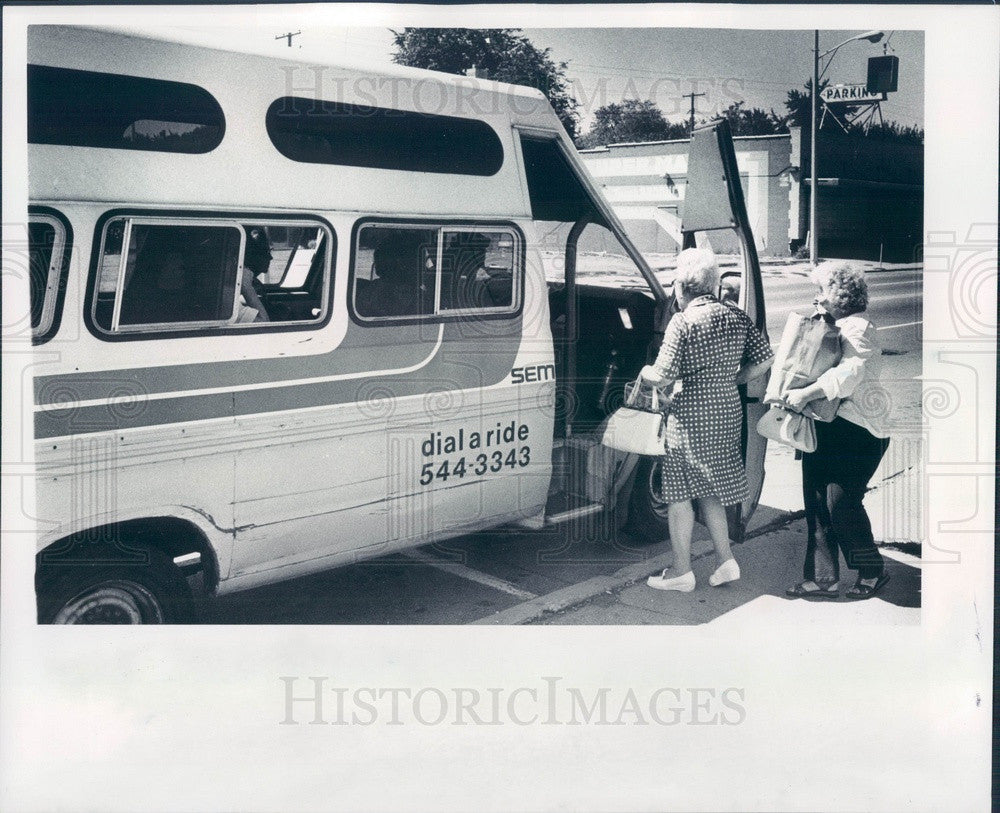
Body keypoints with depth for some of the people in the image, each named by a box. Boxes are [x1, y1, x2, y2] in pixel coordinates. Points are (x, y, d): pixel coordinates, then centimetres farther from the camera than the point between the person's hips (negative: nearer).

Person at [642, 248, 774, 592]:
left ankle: (682, 573, 12)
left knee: (680, 494, 5)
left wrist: (645, 371, 5)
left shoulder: (684, 321, -14)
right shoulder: (738, 317, 5)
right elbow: (764, 360, 4)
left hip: (691, 416, -7)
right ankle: (726, 562, 17)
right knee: (709, 490, 20)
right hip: (728, 412, 7)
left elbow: (662, 376, -17)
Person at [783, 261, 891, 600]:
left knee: (841, 503, -7)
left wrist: (806, 393, -31)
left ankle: (872, 572, 12)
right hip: (824, 429, 10)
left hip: (854, 432, -10)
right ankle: (822, 578, 13)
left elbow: (849, 374, -26)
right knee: (818, 504, 7)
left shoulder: (857, 329, -10)